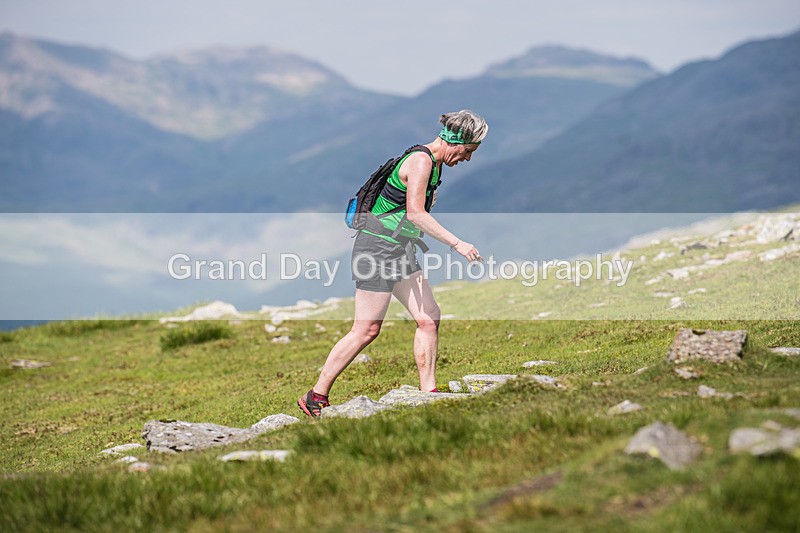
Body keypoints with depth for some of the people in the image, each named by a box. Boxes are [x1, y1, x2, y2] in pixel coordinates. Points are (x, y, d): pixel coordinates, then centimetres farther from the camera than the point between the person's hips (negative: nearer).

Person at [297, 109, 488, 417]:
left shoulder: (432, 163, 13)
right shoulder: (421, 161, -17)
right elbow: (415, 213, -26)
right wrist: (457, 243, -27)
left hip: (401, 252, 10)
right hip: (378, 247, -10)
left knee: (428, 318, 1)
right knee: (367, 329, -6)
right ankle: (316, 397, 2)